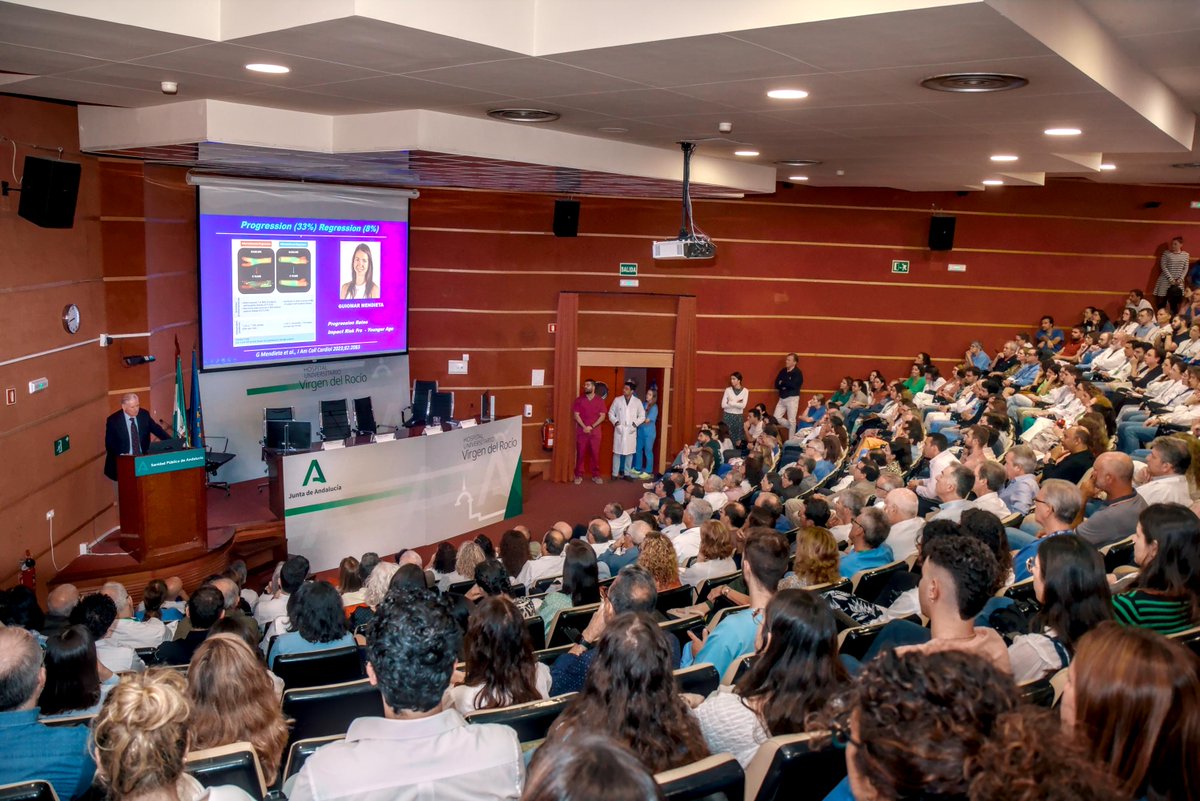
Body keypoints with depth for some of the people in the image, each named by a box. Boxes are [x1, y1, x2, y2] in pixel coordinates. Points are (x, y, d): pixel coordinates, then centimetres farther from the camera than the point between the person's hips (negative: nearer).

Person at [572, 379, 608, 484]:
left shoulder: (600, 400, 3)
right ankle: (579, 475, 8)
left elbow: (602, 416, -2)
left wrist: (592, 427, -12)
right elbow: (576, 415, -3)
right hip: (582, 431, 0)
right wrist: (584, 427, -14)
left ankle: (596, 475, 12)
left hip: (595, 431, 0)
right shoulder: (579, 400, 2)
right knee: (580, 453, 2)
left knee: (595, 454, 3)